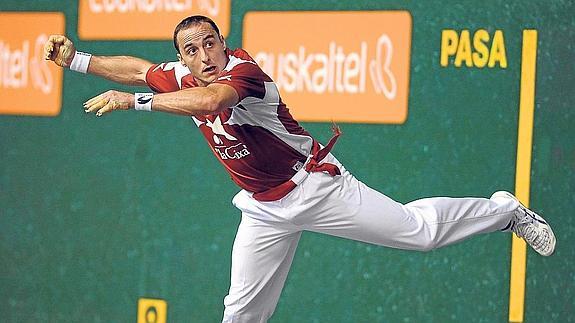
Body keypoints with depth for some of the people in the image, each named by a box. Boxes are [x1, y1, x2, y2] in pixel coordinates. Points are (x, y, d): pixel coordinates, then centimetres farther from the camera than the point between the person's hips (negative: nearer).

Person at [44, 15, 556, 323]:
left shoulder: (244, 71, -29)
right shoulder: (183, 78, -5)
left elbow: (210, 100, -50)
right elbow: (140, 70, 13)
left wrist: (134, 101, -49)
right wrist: (76, 60, 7)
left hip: (314, 186, -6)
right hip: (265, 211, 7)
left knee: (419, 229, -4)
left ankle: (505, 210, 18)